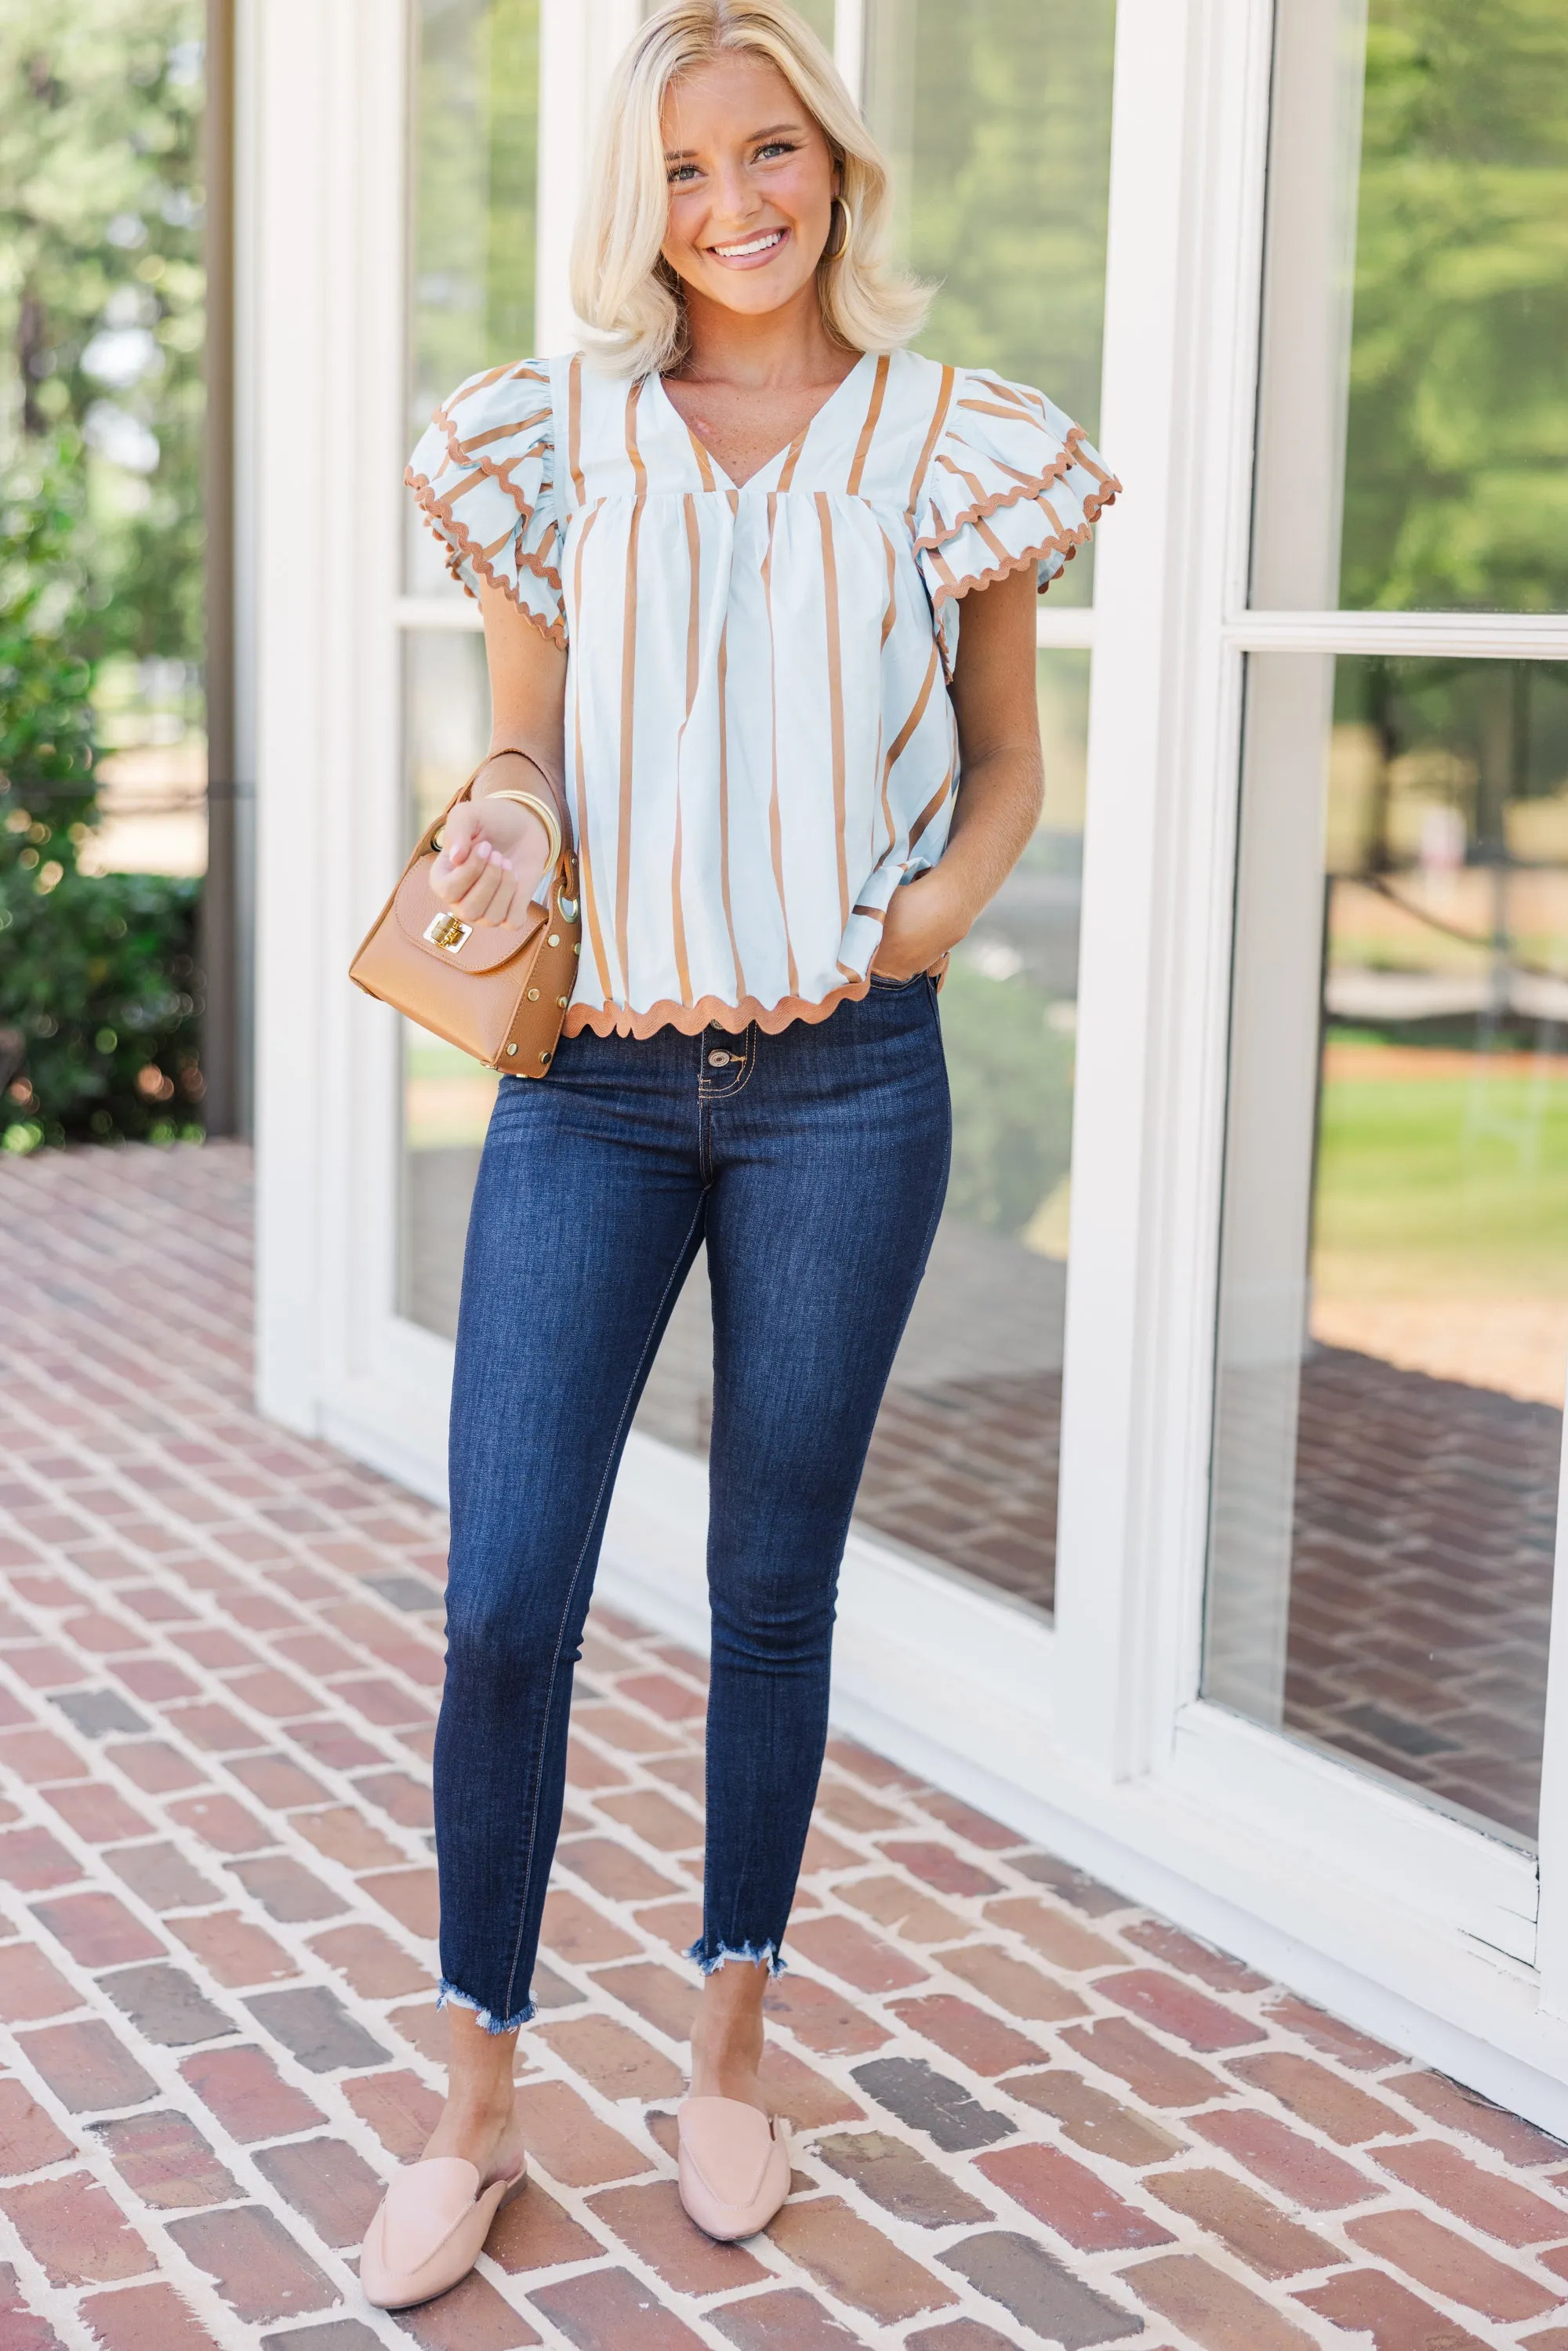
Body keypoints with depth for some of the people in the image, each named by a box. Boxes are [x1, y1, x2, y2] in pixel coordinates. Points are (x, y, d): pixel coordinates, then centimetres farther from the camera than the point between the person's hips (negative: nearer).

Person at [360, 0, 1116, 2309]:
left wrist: (941, 908, -8)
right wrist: (508, 822, -13)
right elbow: (525, 735, 10)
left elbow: (1007, 759, 11)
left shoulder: (952, 449, 3)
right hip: (590, 1081, 1)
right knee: (503, 1603, -3)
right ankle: (478, 2110, 14)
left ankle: (732, 2058, 28)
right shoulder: (555, 440, 5)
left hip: (843, 1084, 0)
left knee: (774, 1588, 10)